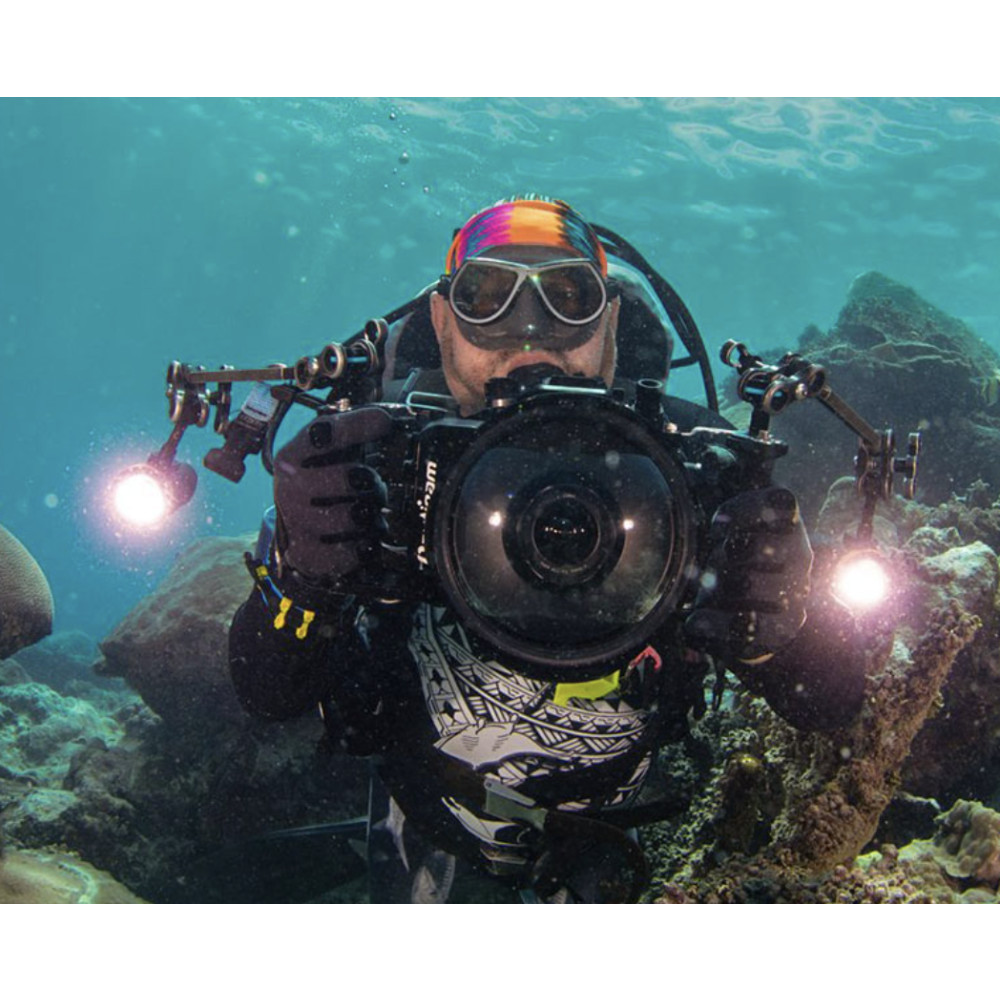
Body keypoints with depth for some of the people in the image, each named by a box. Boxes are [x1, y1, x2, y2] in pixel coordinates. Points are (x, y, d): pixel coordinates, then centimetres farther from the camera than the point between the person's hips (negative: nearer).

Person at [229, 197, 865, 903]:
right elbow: (267, 698, -29)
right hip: (425, 798, 1)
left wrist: (777, 629, -52)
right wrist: (300, 584, -51)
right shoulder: (380, 459, -31)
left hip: (602, 814, -1)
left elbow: (830, 706, -29)